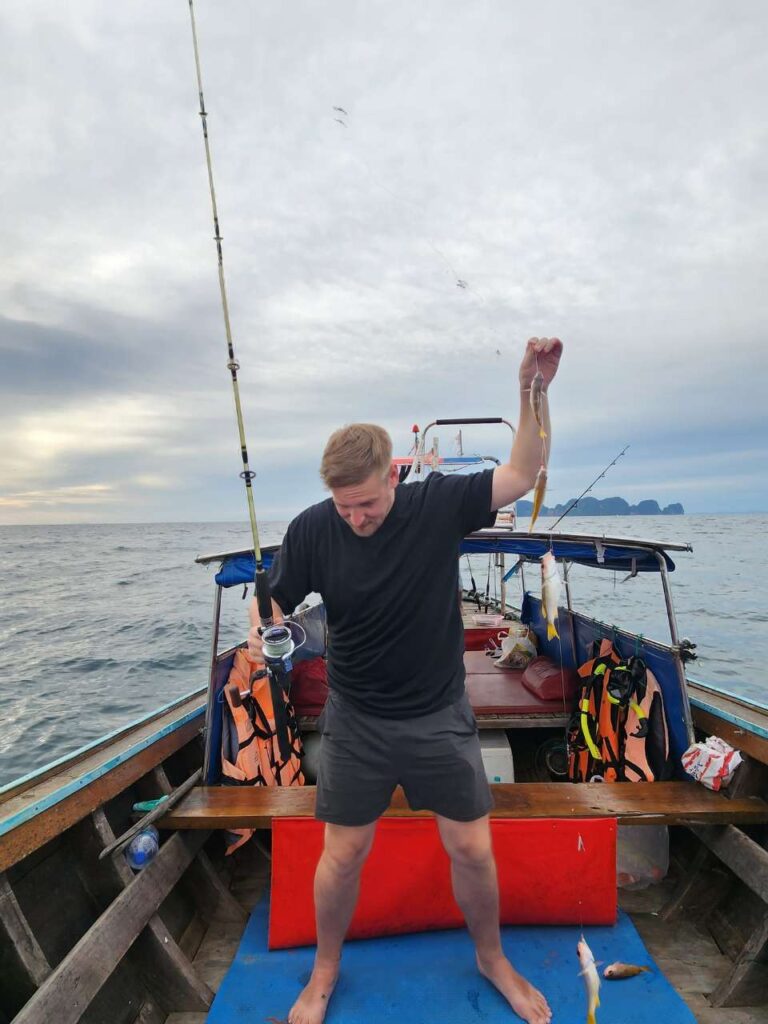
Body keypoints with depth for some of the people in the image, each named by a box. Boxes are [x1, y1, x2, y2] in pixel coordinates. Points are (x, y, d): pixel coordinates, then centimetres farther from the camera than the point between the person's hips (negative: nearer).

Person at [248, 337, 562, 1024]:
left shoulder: (439, 502, -14)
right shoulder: (311, 529, -13)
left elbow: (521, 475, -10)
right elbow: (274, 601, -4)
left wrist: (533, 389, -20)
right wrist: (261, 632, -25)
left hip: (441, 716, 1)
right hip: (356, 722, 0)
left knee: (473, 848, 11)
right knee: (343, 856, 12)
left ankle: (492, 958, 44)